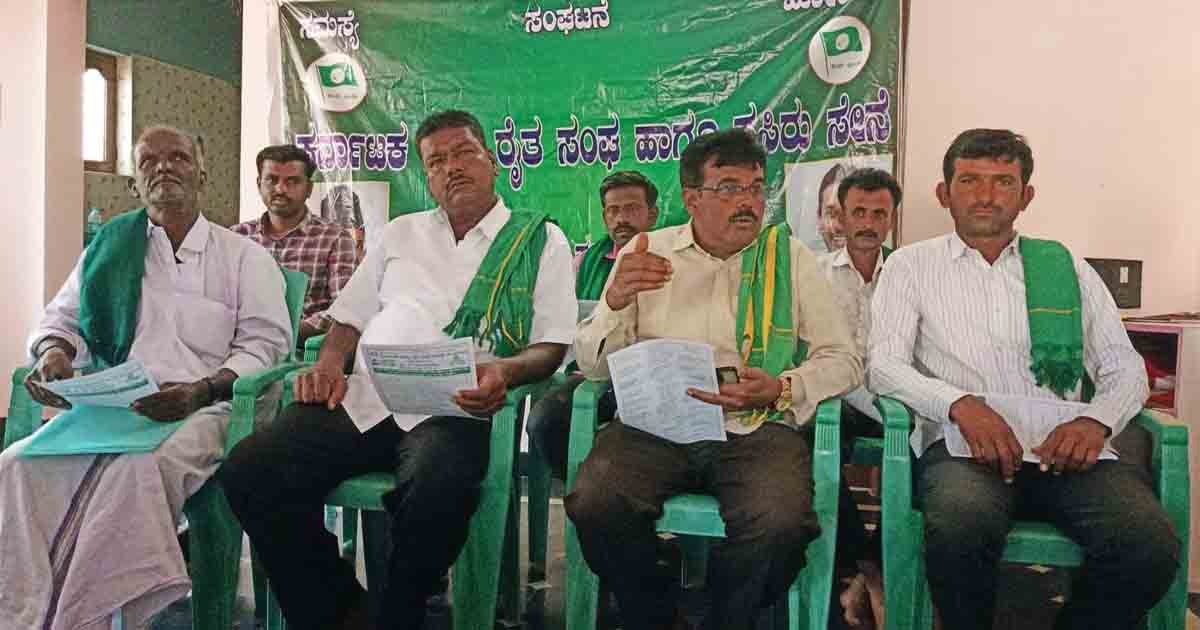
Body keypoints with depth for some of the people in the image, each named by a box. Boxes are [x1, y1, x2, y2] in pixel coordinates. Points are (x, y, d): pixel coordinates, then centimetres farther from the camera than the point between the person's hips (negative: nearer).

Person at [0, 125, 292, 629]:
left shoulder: (245, 257, 11)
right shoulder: (109, 247, 21)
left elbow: (265, 343, 1)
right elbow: (61, 319, 25)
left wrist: (203, 390, -16)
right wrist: (54, 351, -1)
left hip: (203, 407, -3)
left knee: (135, 470, -36)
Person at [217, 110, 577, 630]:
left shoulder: (541, 240, 12)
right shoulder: (401, 233, 25)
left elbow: (552, 346, 4)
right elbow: (351, 317, 26)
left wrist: (506, 371, -18)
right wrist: (328, 364, 3)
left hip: (450, 409, -4)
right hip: (361, 399, 4)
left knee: (439, 493, -37)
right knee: (249, 470, -19)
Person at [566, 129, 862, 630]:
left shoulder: (789, 256, 11)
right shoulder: (648, 252, 11)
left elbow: (843, 360, 7)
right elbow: (593, 365, 8)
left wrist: (782, 390, -13)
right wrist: (616, 299, -12)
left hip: (757, 429, 0)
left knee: (781, 522, -30)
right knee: (596, 505, -28)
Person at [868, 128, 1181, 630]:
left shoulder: (1065, 266, 20)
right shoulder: (911, 265, 13)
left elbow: (1125, 367, 17)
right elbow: (884, 366, 1)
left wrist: (1096, 420, -5)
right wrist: (961, 404, -17)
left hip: (1065, 448, 3)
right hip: (964, 444, -2)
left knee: (1152, 546, -25)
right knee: (962, 528, -35)